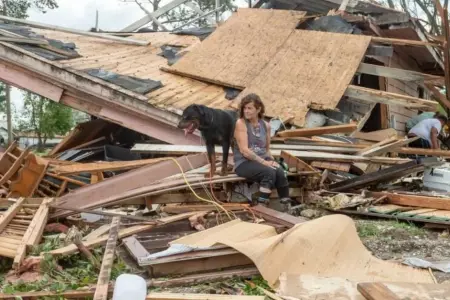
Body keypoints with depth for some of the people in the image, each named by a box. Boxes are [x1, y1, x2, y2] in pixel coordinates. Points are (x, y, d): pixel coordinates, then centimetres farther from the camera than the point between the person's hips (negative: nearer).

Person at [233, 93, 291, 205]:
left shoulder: (266, 126, 10)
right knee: (269, 172, -31)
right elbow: (244, 150, -14)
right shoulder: (241, 123, -6)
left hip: (263, 160, 5)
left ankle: (286, 205, -18)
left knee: (280, 172, -26)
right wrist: (263, 162, -19)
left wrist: (272, 160, -1)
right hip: (244, 163, -4)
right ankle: (261, 205, -25)